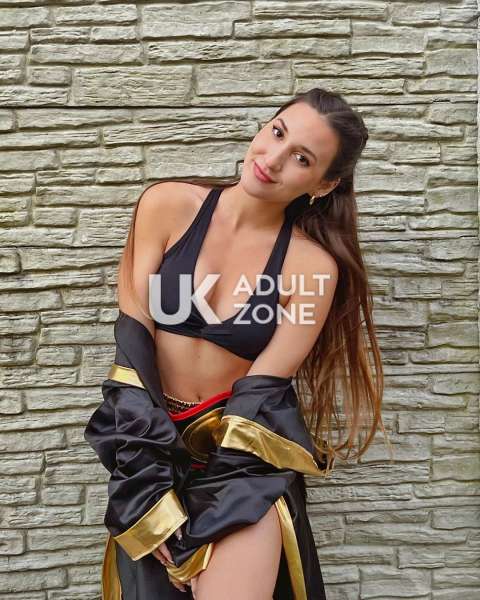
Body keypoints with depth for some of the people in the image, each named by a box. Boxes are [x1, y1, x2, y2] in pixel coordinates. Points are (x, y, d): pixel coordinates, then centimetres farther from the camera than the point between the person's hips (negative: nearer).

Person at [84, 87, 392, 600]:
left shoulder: (313, 265, -10)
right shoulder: (169, 205, -8)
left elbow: (261, 389, -11)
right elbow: (132, 336, -9)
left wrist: (205, 523, -14)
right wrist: (153, 483, -13)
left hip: (247, 461, -1)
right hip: (153, 442, 2)